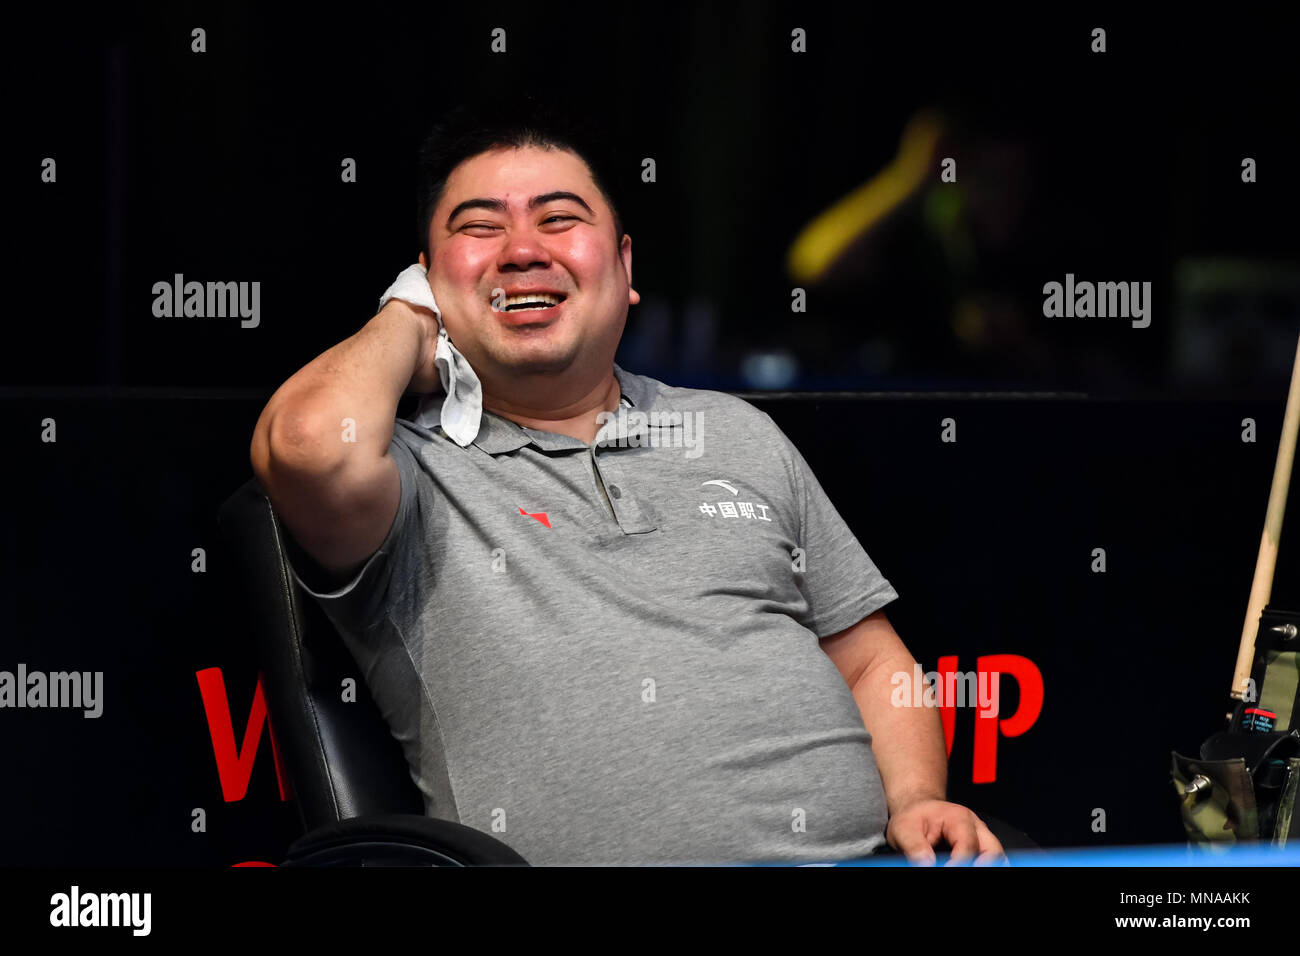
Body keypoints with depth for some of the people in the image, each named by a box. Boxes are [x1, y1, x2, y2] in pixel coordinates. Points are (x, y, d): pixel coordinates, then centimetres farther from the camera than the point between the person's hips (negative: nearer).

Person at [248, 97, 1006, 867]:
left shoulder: (739, 435, 27)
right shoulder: (419, 476, 10)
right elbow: (313, 442, -15)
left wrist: (917, 800, 6)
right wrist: (406, 322, 9)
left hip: (854, 853, 3)